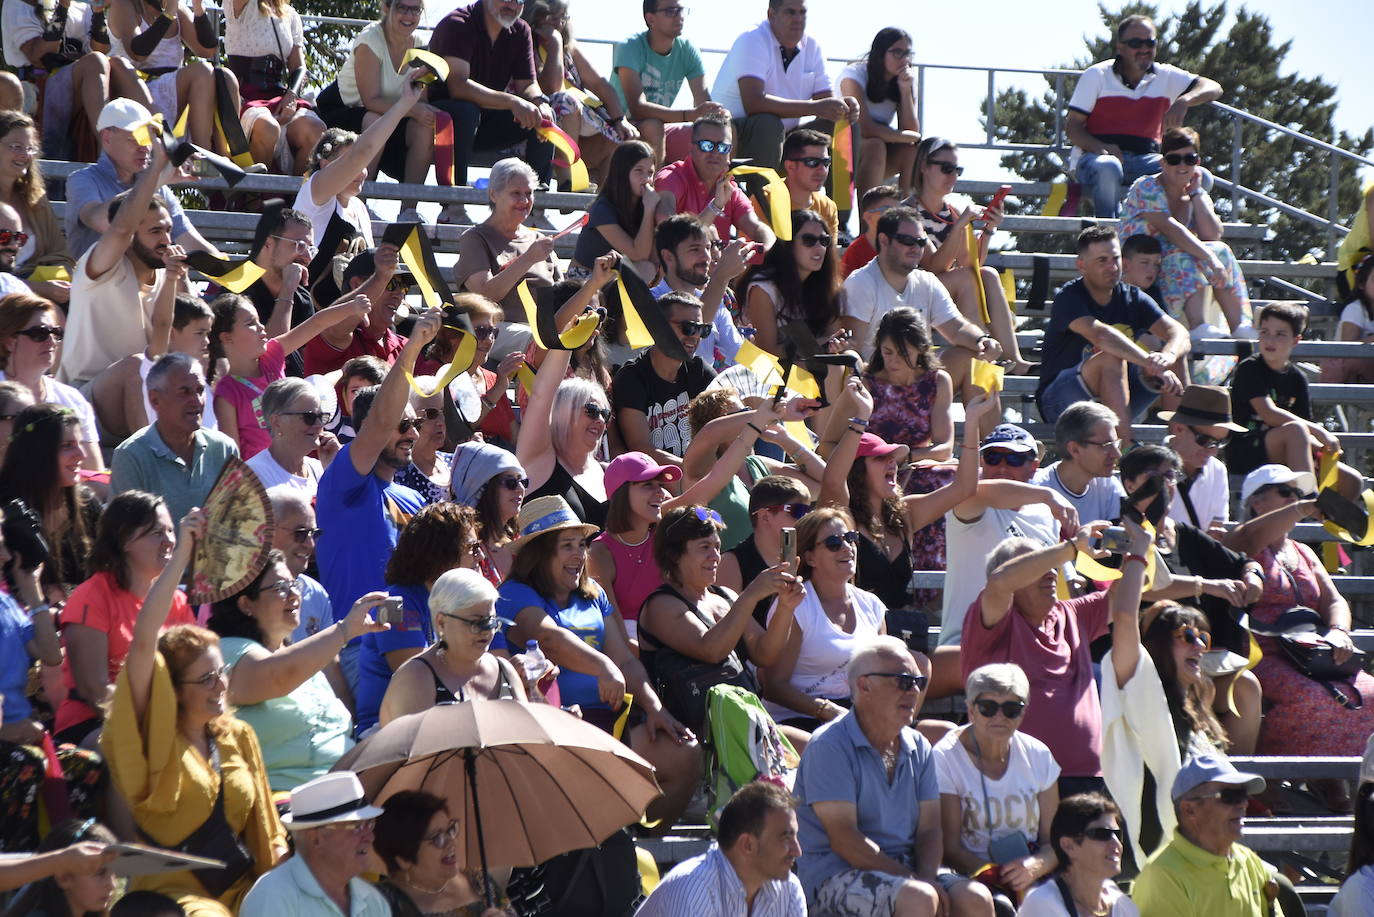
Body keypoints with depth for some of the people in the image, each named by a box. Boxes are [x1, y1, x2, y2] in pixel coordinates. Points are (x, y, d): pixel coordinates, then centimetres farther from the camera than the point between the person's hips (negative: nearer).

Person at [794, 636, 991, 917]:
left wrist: (927, 878, -14)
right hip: (835, 876, -7)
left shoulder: (918, 748, 14)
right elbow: (844, 840, -16)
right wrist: (914, 882, -20)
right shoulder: (829, 746, -9)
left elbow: (929, 830, 9)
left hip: (904, 868, 7)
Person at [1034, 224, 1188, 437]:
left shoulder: (1133, 298, 4)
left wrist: (1168, 357, -36)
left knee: (1175, 357, -12)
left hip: (1116, 399, 6)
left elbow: (1180, 334, -11)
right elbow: (1100, 335, -35)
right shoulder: (1069, 298, -14)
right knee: (1112, 358, -34)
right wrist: (1151, 362, -46)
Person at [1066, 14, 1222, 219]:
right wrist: (1101, 147, -24)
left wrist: (1184, 101, -27)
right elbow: (1073, 127, -1)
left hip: (1145, 160, 3)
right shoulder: (1096, 76, 2)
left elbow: (1213, 88, -4)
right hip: (1097, 156, -3)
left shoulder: (1166, 77, 8)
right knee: (1108, 169, -41)